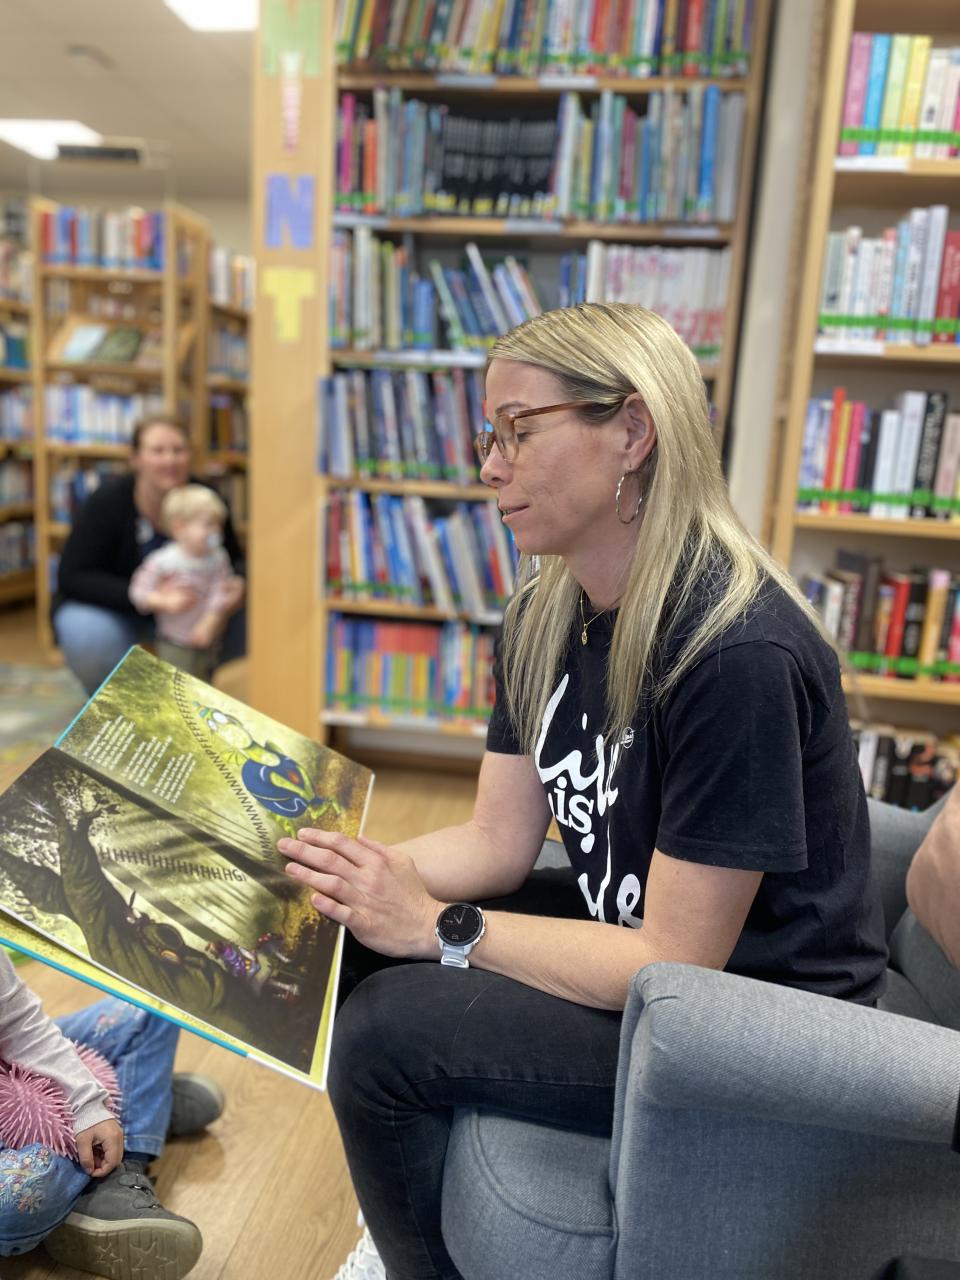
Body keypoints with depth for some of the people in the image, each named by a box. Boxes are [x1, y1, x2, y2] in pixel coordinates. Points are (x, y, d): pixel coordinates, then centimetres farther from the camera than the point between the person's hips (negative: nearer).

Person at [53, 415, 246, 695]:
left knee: (241, 618, -21)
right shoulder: (107, 501, -22)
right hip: (110, 608, -3)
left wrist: (237, 582, -28)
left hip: (184, 606, 3)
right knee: (89, 635, -36)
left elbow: (234, 559, -1)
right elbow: (72, 578, -25)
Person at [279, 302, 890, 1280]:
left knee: (391, 1026, -19)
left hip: (757, 1021, -7)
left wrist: (438, 925, -22)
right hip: (628, 934, 8)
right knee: (352, 943, 2)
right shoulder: (545, 612, -2)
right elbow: (498, 840, 0)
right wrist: (327, 863, -12)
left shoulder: (737, 650, -29)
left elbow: (676, 964, -24)